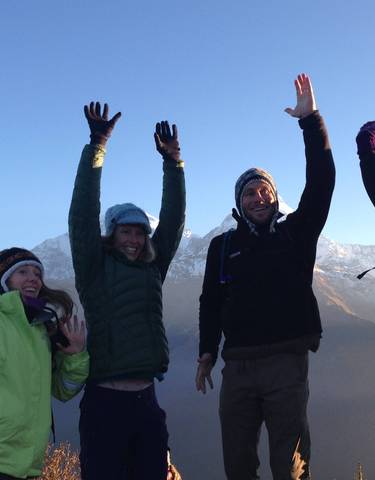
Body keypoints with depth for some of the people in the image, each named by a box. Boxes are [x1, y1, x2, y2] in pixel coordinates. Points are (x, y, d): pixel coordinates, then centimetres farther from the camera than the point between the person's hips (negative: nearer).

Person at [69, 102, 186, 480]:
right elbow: (83, 214, -9)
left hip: (146, 401, 5)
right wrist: (97, 147, -12)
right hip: (105, 401, -5)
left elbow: (173, 220, 8)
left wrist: (172, 161, 2)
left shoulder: (152, 268, 12)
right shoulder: (94, 269, 0)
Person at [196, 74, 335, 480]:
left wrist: (311, 121, -5)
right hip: (237, 365, 2)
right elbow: (211, 301, 13)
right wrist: (207, 353, 6)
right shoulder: (222, 246, 13)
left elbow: (320, 183, -1)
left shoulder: (294, 234, 8)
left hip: (286, 361, -2)